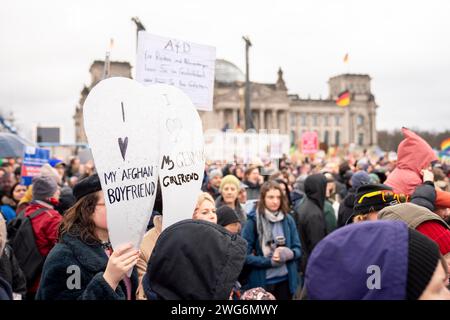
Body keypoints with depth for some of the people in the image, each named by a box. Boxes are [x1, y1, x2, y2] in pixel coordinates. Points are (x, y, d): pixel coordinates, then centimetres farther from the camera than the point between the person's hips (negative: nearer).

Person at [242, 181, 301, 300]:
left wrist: (289, 254, -15)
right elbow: (245, 255, -11)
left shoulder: (288, 220, 1)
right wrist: (269, 261, -19)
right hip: (261, 282, -3)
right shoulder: (253, 221, -10)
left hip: (285, 281, 3)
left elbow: (298, 249, 6)